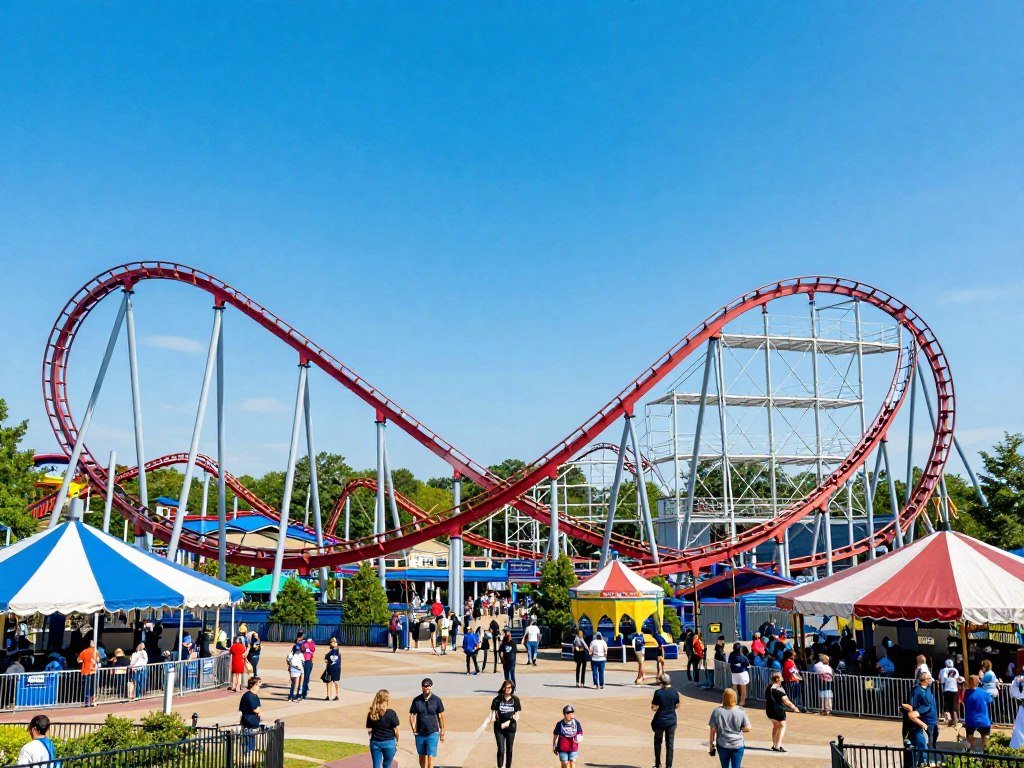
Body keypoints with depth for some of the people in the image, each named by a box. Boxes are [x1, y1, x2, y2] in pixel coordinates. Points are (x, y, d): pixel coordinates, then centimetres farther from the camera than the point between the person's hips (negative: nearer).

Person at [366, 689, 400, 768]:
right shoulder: (391, 713, -13)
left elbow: (369, 729, 1)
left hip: (375, 743, 3)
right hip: (389, 743, -3)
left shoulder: (371, 714, -1)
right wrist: (397, 741, 6)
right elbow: (396, 730, -9)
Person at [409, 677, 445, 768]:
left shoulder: (436, 700, -3)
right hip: (420, 733, 2)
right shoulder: (417, 700, 0)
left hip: (433, 733, -2)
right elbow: (412, 715, 5)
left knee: (430, 756, -8)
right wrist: (414, 729, -6)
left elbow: (441, 716, 2)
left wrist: (442, 732, 3)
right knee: (422, 756, 15)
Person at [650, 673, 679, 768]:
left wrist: (652, 703, 4)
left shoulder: (658, 692, -16)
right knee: (670, 744, 8)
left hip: (660, 721, -2)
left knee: (658, 742, 17)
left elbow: (654, 708, -15)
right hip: (672, 721, 2)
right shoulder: (675, 693, -6)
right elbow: (677, 706, 4)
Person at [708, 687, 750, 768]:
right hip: (737, 745, -1)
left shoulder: (717, 711, -8)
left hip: (722, 745, 1)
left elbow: (712, 730, -5)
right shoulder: (740, 712, -9)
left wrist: (711, 745, 5)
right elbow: (747, 728, -7)